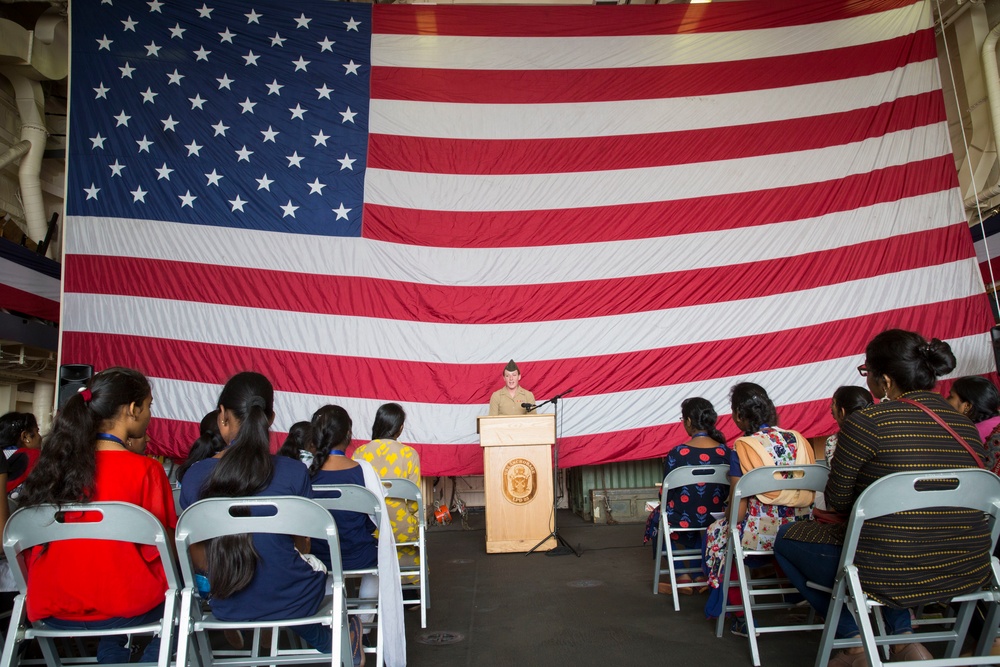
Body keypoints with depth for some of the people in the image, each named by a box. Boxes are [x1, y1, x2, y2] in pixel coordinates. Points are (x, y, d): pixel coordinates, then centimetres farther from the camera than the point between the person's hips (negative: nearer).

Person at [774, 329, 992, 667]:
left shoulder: (867, 422, -16)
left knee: (786, 539, 18)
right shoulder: (967, 426, 5)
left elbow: (837, 501, -7)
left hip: (891, 574, -7)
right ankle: (904, 639, 26)